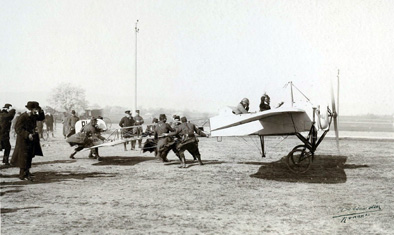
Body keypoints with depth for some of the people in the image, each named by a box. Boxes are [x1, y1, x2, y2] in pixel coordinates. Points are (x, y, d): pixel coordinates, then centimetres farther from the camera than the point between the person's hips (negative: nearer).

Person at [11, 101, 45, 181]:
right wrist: (27, 135, -30)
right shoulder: (23, 117, -19)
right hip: (24, 140, -8)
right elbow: (18, 128, -22)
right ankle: (23, 174, 3)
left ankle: (26, 172, 26)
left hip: (31, 140, 8)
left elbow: (41, 118, 18)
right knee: (23, 157, -3)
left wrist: (40, 111, -2)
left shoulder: (33, 116, 5)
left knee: (29, 156, 14)